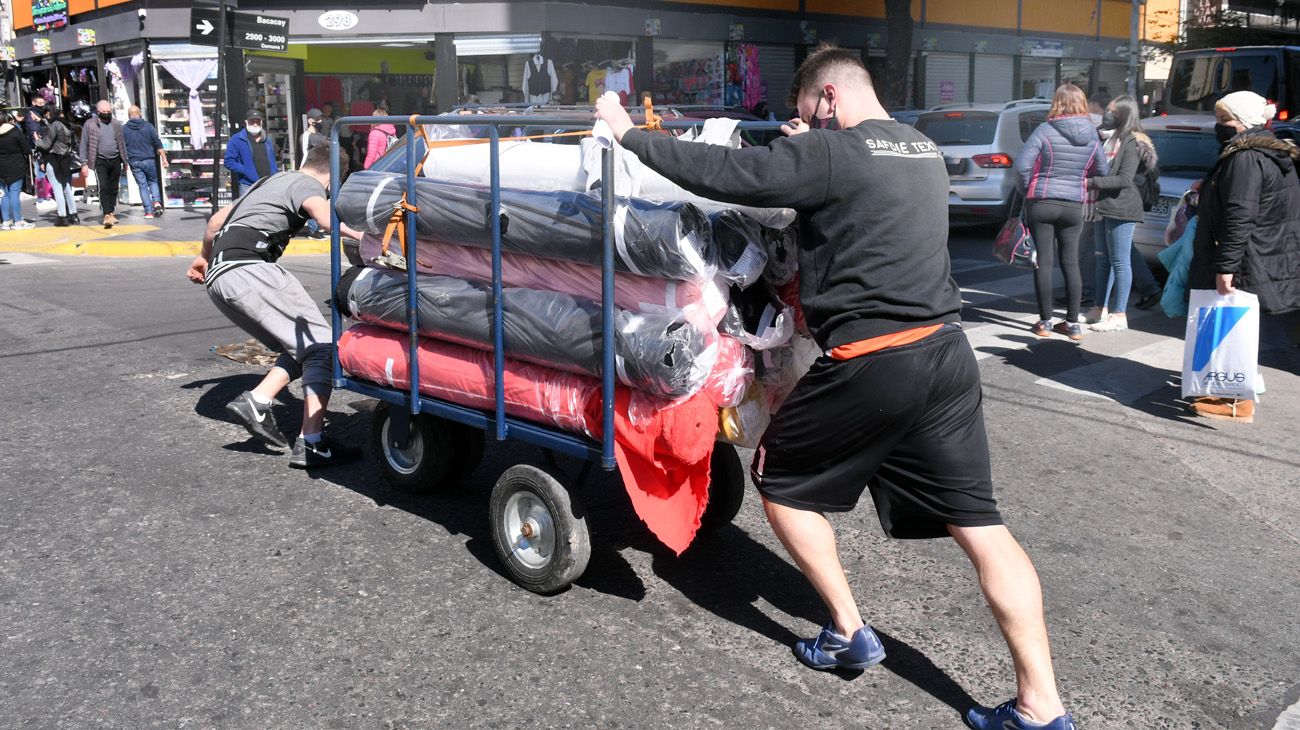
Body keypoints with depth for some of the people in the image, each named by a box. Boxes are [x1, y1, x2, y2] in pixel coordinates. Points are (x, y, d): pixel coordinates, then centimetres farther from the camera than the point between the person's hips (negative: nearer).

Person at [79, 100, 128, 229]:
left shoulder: (116, 124, 10)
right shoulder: (90, 124, -1)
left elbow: (122, 143, 18)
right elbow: (84, 145, -1)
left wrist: (125, 160, 17)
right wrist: (84, 164, -6)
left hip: (115, 161, 4)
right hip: (100, 162, -4)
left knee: (113, 189, 10)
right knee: (103, 188, -13)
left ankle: (111, 213, 22)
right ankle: (107, 215, -18)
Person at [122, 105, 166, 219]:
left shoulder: (124, 129, 1)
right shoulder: (148, 126, 0)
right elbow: (158, 144, -1)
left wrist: (125, 162, 13)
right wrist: (164, 158, 3)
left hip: (134, 162, 0)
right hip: (149, 160, 0)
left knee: (142, 185, 4)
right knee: (153, 181, 17)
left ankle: (148, 211, 0)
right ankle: (157, 201, -7)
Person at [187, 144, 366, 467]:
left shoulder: (270, 182, 30)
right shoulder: (307, 184, 3)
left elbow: (217, 219, 40)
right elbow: (325, 215, -21)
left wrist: (205, 257, 56)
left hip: (218, 276, 9)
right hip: (248, 269, -9)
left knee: (300, 348, 11)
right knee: (322, 346, -12)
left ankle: (256, 402, -8)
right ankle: (310, 445, -20)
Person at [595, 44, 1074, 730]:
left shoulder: (830, 153, -8)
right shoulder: (923, 149, 16)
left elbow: (721, 172, -10)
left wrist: (629, 135, 1)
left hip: (871, 362, -7)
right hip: (946, 352, 7)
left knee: (780, 480, 16)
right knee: (979, 523, 7)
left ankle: (848, 633, 22)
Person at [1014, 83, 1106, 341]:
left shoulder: (1045, 130, -11)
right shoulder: (1092, 135, 1)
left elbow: (1022, 164, -14)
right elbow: (1101, 170, 9)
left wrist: (1027, 189, 1)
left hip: (1041, 203, -3)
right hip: (1074, 206, 3)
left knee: (1044, 262, 3)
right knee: (1071, 263, 10)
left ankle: (1045, 322, 7)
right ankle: (1073, 323, 13)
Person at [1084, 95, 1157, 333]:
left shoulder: (1131, 142, -10)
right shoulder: (1107, 139, 13)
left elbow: (1124, 179, -18)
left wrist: (1092, 182, -20)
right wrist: (1089, 182, 0)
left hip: (1121, 209, -9)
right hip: (1103, 207, 9)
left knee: (1120, 262, -4)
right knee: (1102, 260, 15)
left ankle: (1119, 315, 1)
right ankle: (1101, 308, 26)